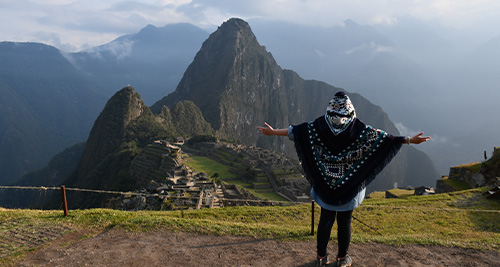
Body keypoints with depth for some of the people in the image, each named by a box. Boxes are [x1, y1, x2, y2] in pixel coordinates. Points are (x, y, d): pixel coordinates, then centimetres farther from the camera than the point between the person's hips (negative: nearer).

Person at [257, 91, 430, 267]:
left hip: (325, 183, 2)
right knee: (344, 221, 11)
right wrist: (409, 140, -1)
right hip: (349, 186, -1)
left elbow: (295, 131, -6)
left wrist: (273, 132, 3)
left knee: (326, 219, 13)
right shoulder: (359, 128, -11)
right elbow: (383, 138, -9)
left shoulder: (320, 125, -8)